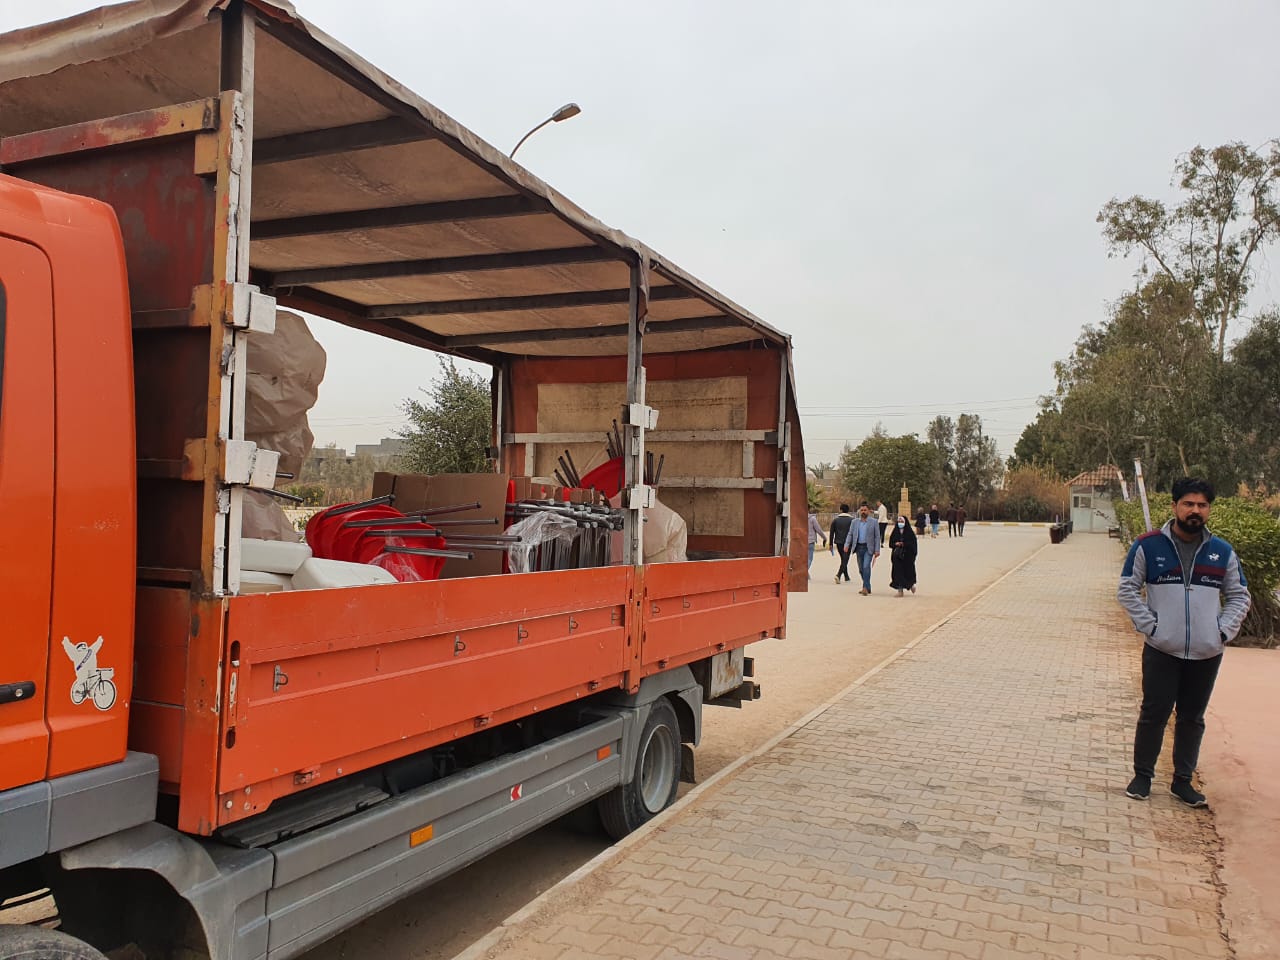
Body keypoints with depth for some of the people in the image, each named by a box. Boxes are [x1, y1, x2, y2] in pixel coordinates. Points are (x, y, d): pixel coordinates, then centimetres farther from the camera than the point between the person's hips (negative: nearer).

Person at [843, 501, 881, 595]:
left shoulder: (874, 522, 1)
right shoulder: (855, 522, 9)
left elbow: (877, 536, -1)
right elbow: (850, 534, 8)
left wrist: (877, 550, -7)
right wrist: (847, 545, -9)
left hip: (868, 548, -4)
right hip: (859, 547, 4)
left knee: (866, 566, -18)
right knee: (861, 569, 9)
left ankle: (866, 587, -17)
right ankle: (867, 587, 23)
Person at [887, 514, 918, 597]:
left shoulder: (909, 533, -3)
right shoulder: (895, 532, 8)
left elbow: (914, 543, -8)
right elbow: (890, 543, 10)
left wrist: (904, 544, -20)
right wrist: (896, 544, -11)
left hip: (907, 555, -3)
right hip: (897, 556, 3)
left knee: (908, 571, 3)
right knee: (898, 571, -3)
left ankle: (911, 584, 34)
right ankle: (900, 590, 0)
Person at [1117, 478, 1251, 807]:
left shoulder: (1222, 552, 5)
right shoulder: (1148, 546, -5)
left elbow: (1239, 596, 15)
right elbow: (1127, 590, 0)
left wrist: (1224, 630, 2)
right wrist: (1149, 625, -8)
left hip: (1207, 655, 3)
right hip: (1161, 652, -3)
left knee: (1193, 718, 12)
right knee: (1154, 715, 4)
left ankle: (1183, 780, 24)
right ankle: (1142, 776, 18)